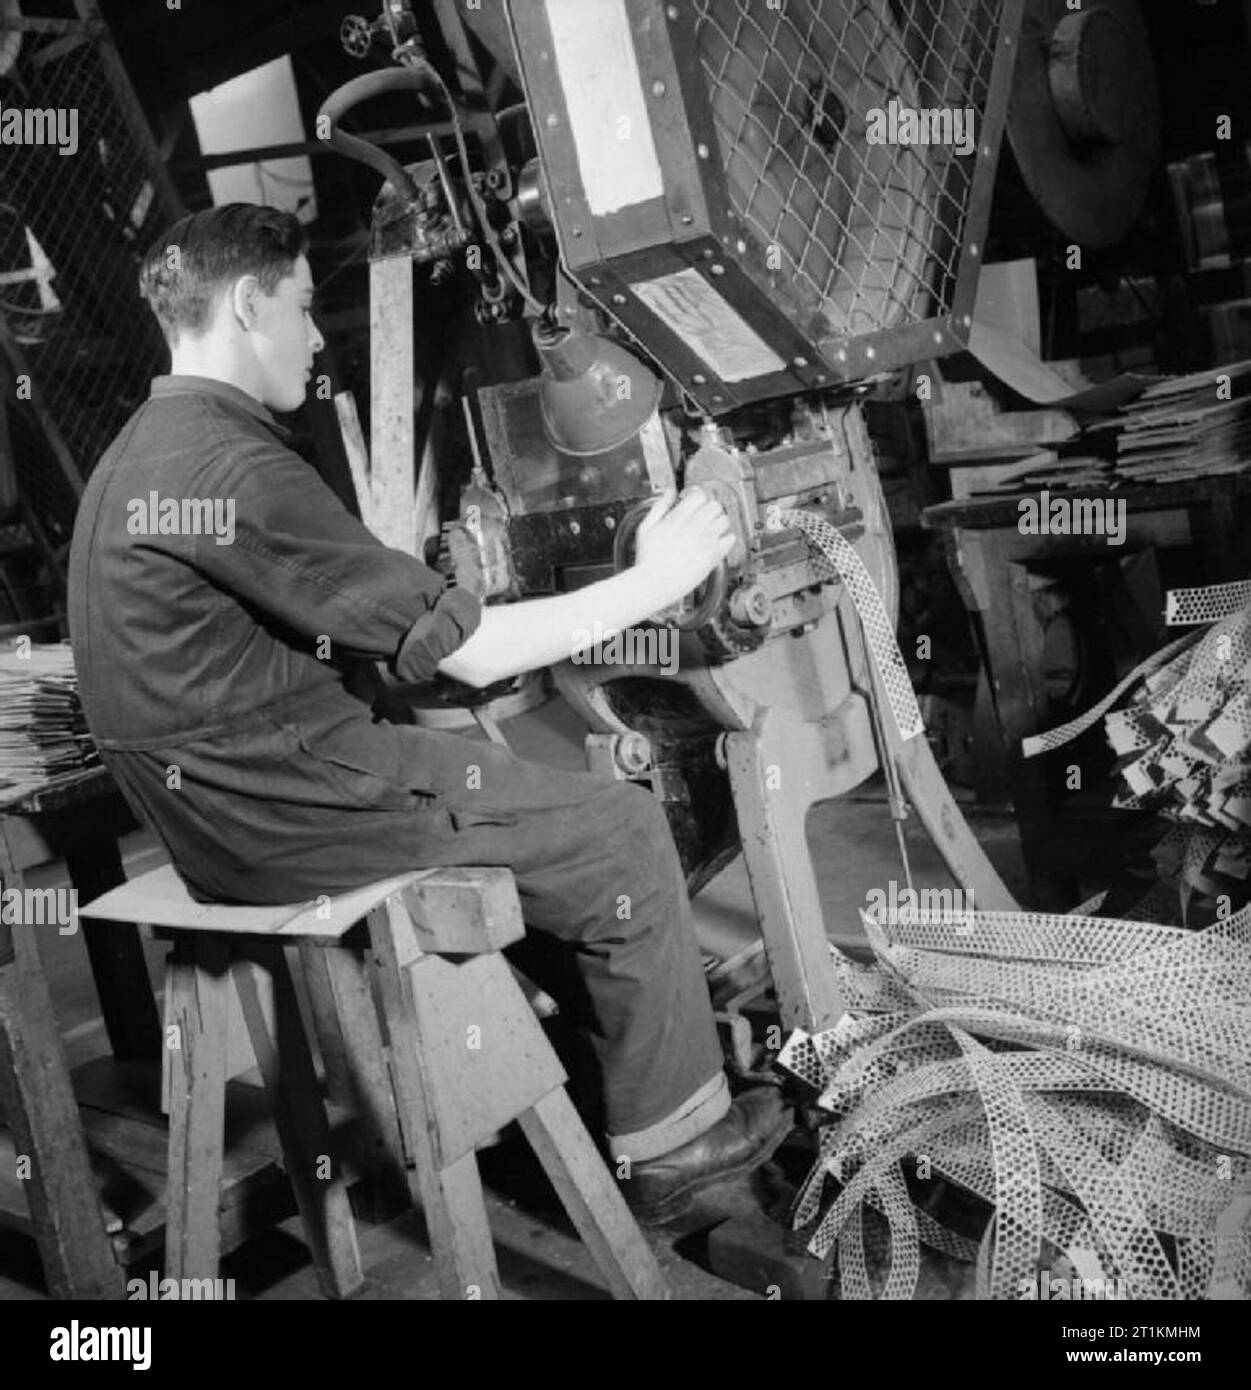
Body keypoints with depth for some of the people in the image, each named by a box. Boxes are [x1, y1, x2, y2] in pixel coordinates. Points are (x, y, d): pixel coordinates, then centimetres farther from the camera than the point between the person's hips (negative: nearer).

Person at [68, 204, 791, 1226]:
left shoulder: (138, 455, 10)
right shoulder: (235, 469, -22)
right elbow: (471, 652, -21)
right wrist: (651, 582, -10)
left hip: (217, 797, 10)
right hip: (286, 812, -10)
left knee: (540, 784, 21)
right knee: (626, 828, 2)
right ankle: (673, 1139, 15)